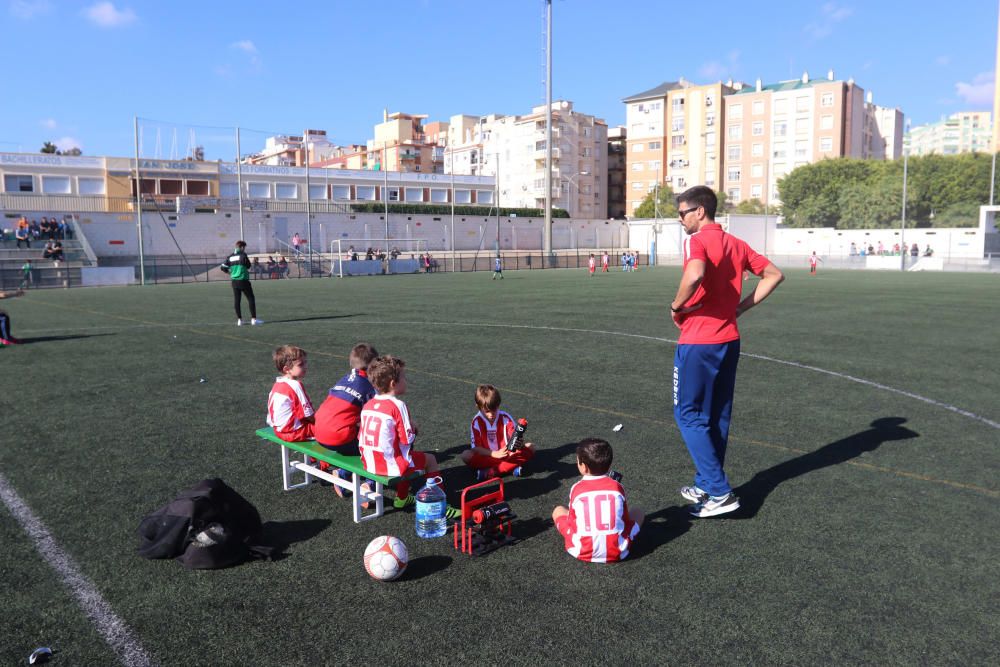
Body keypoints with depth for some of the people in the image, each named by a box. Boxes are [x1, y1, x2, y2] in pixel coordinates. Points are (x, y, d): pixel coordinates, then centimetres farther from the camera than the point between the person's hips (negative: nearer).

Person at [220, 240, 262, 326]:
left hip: (234, 281, 6)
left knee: (236, 300, 8)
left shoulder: (230, 257, 8)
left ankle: (239, 320, 8)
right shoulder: (243, 255, -9)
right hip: (243, 280, -6)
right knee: (251, 299, 2)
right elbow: (248, 266, -3)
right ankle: (253, 319, -2)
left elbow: (223, 267, 6)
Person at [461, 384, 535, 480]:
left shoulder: (506, 418, -9)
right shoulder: (477, 422, -11)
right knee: (466, 455, -30)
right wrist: (495, 454, -29)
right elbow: (476, 447, -15)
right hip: (487, 456, -1)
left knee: (530, 448, -21)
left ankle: (492, 472, -28)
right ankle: (511, 467, -29)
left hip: (507, 455, 1)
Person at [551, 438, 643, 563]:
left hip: (582, 552, -2)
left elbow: (571, 523, 7)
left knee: (558, 511, 21)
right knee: (638, 513, 25)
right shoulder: (617, 486, 0)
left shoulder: (576, 489, -2)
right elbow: (626, 520, 10)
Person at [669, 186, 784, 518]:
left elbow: (695, 274, -34)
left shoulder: (696, 241, -13)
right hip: (729, 340, 8)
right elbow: (774, 275, 15)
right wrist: (741, 306, 11)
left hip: (698, 343, -8)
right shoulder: (735, 243, 11)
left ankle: (720, 493, 0)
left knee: (688, 415, 2)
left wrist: (676, 306, -17)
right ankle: (706, 485, 28)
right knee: (717, 417, 16)